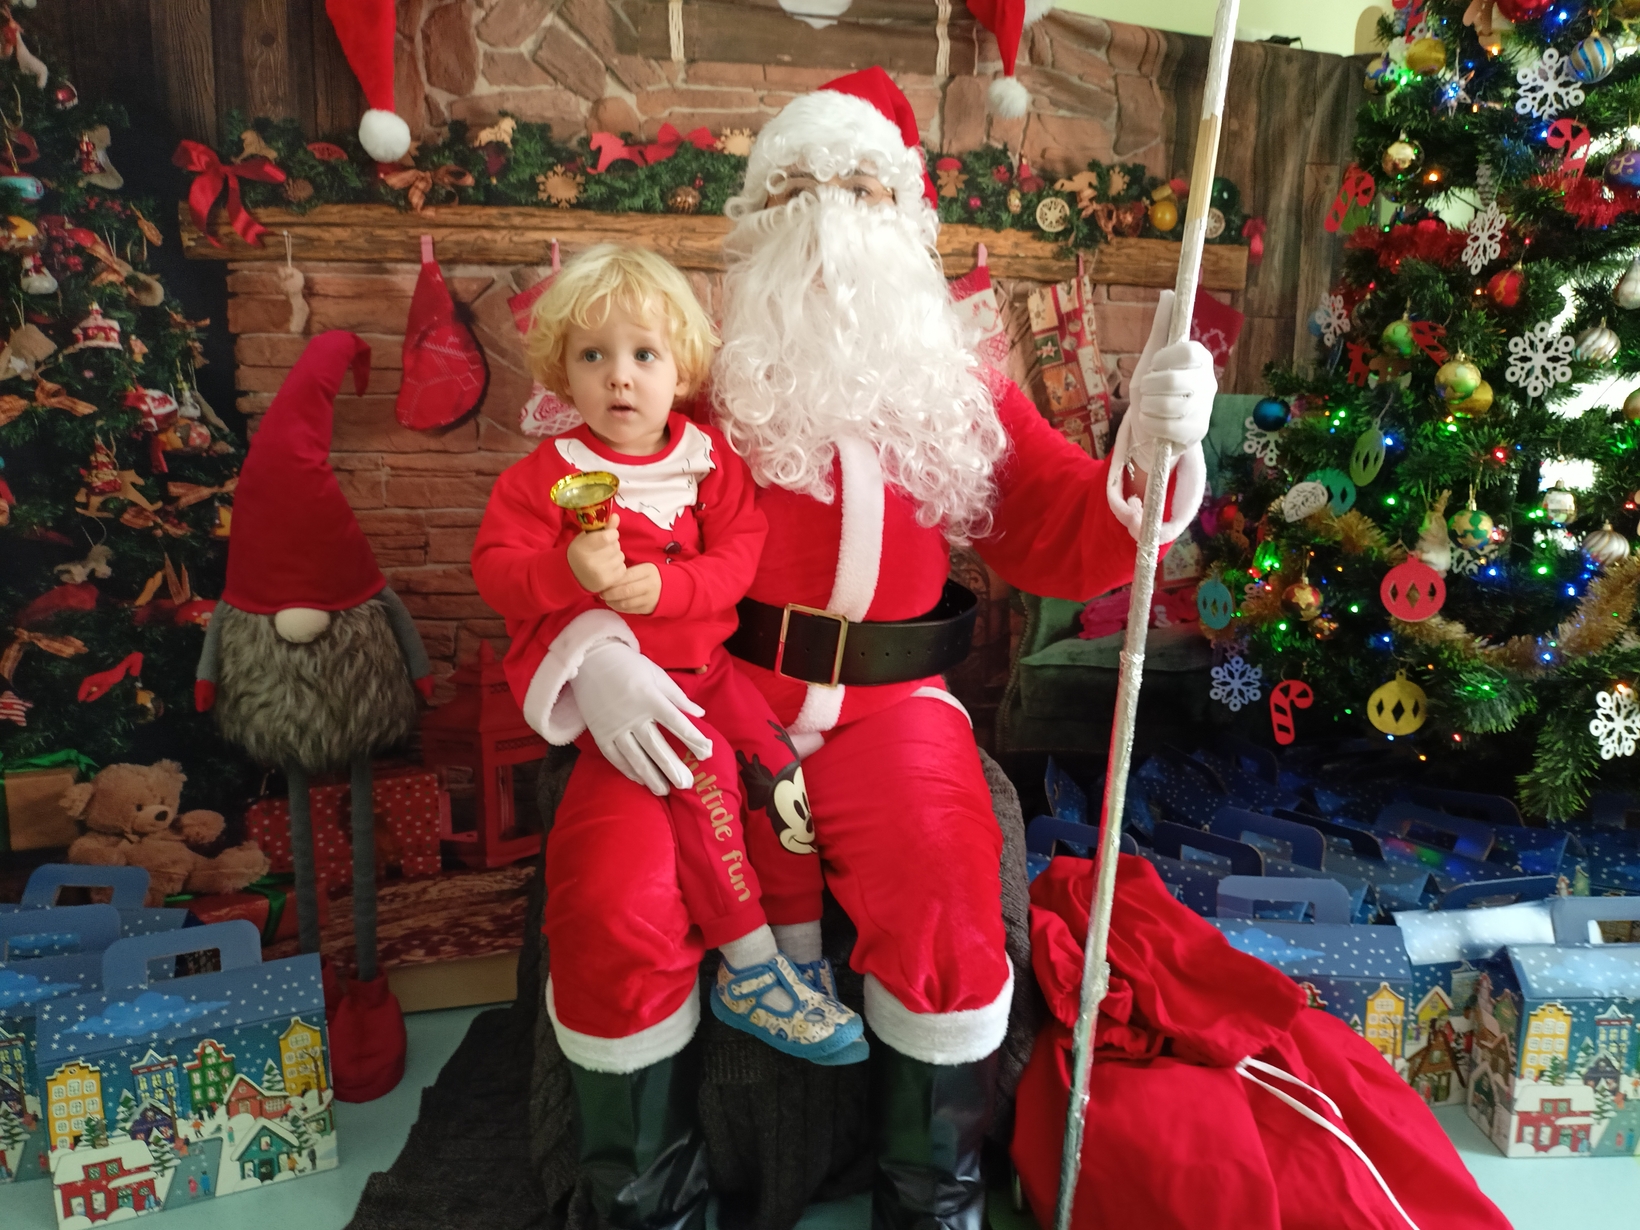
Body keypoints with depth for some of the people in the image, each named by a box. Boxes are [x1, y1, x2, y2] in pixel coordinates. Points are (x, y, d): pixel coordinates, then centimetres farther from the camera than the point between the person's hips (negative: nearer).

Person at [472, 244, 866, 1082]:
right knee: (696, 767, -26)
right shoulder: (546, 474, 0)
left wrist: (662, 587, -20)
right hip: (594, 663, -3)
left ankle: (802, 957, 0)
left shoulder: (710, 461, 6)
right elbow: (495, 570, -3)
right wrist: (570, 571, -23)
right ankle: (748, 963, -10)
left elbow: (740, 557, -2)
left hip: (696, 658, 4)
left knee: (781, 765, -15)